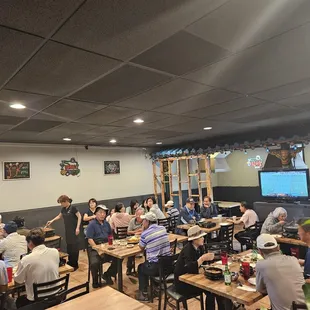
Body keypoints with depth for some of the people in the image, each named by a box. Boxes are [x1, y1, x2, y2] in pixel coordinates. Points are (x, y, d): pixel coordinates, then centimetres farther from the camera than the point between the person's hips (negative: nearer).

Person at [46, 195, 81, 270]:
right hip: (67, 230, 7)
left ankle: (75, 264, 7)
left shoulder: (73, 208, -15)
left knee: (74, 247, -2)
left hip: (73, 230, -7)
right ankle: (70, 262, 26)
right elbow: (59, 216, 25)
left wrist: (78, 228, -19)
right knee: (69, 246, 13)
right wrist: (51, 221, 16)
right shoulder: (63, 209, 7)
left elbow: (79, 217, -15)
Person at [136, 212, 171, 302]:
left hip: (155, 267, -5)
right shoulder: (163, 229, 1)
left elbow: (141, 248, 5)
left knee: (141, 268, 26)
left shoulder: (145, 234, -14)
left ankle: (144, 294, 28)